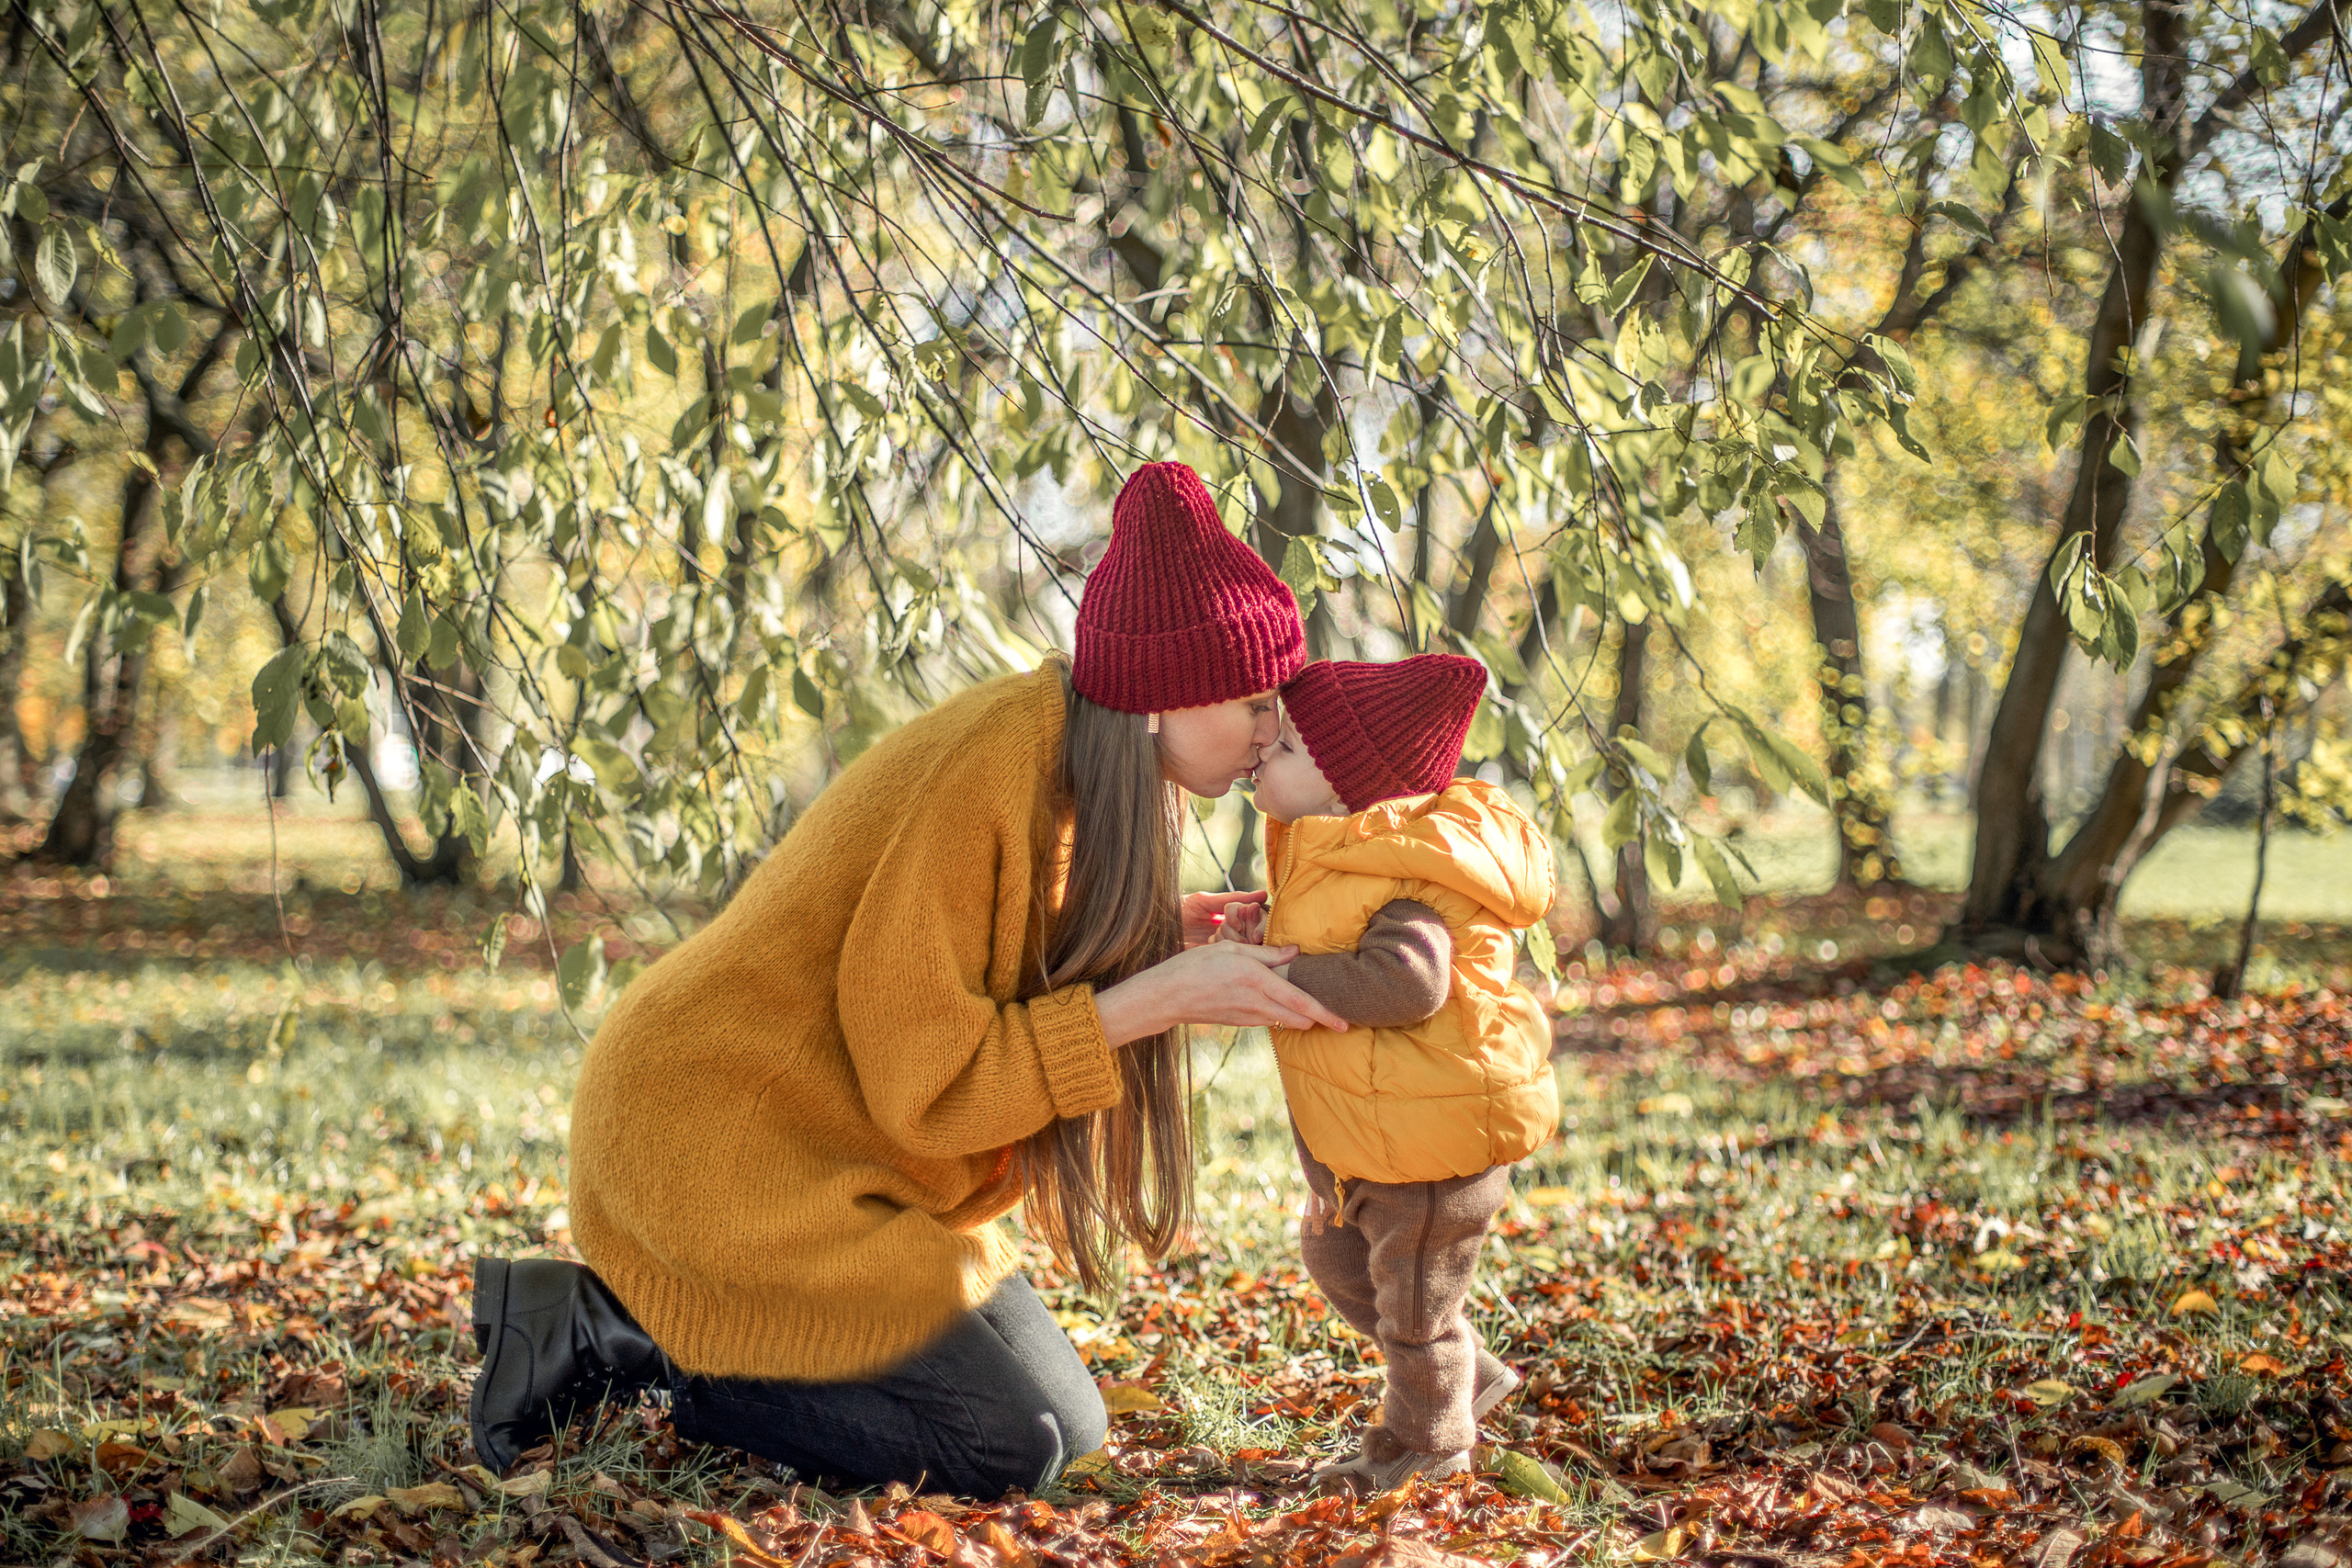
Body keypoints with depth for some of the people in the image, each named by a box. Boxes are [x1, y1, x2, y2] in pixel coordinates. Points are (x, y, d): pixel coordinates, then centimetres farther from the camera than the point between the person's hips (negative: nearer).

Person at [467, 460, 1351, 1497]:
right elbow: (924, 1080, -25)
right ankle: (610, 1329, -6)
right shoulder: (980, 784, -27)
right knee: (1003, 1449, -15)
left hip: (849, 1154, 10)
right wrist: (1161, 996, -26)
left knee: (1068, 1428, 8)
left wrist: (1151, 940, -4)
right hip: (713, 1132, -10)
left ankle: (658, 1325, 13)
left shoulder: (1069, 754, 2)